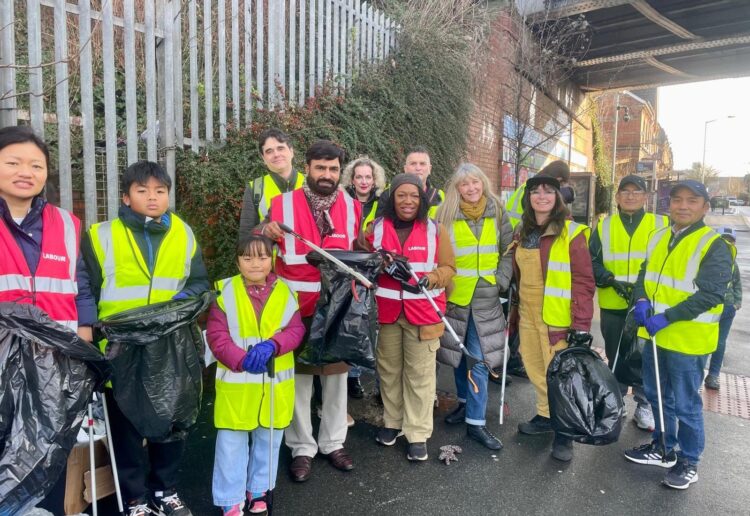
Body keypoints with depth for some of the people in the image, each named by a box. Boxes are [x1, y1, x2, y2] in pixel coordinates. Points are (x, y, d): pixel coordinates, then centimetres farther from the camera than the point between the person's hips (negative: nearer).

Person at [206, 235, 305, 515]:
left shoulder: (284, 291, -1)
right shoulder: (225, 291, -7)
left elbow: (296, 330, -5)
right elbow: (216, 335, -10)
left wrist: (271, 346, -23)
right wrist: (241, 360, -24)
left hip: (276, 380, 2)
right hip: (236, 381, -2)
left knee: (268, 439, 18)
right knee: (231, 442, 8)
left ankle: (258, 489, 39)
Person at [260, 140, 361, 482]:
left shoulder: (352, 207, 4)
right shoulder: (283, 204, -3)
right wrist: (266, 235, -19)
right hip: (296, 307, -2)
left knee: (336, 374, 13)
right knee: (298, 377, 7)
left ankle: (333, 443, 31)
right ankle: (302, 448, 24)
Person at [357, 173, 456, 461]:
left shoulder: (435, 230, 0)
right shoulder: (376, 228, 4)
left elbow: (448, 268, 1)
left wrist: (429, 279, -19)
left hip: (423, 312, -2)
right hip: (387, 312, 2)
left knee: (420, 373, 3)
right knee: (388, 369, 14)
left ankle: (418, 434, 17)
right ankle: (392, 422, 34)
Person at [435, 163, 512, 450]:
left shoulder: (497, 213, 3)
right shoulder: (446, 214, -3)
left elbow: (509, 250, 8)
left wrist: (502, 280, -1)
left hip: (486, 298, 0)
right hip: (455, 296, 0)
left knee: (479, 359, -2)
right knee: (459, 353, 14)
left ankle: (476, 422, 7)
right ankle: (465, 403, 36)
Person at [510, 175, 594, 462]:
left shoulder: (571, 233, -9)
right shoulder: (521, 232, 9)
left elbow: (584, 282, -12)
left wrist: (581, 324, -16)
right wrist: (514, 311, 16)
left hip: (559, 319, -5)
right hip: (528, 316, 5)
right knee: (536, 370, 14)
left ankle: (564, 433, 20)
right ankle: (545, 416, 35)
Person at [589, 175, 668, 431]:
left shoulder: (662, 225, 4)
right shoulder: (604, 226, 6)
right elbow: (593, 262, 1)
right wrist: (612, 281, -14)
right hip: (613, 305, 1)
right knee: (615, 356, 12)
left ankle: (644, 405, 24)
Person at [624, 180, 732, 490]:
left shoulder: (714, 245, -13)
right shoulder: (658, 238, 8)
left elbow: (710, 295, -20)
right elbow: (644, 275, 14)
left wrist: (666, 318, -25)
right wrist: (642, 301, -7)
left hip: (688, 339, -7)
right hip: (655, 334, 7)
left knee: (685, 404, 6)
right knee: (657, 395, 19)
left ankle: (689, 462, 25)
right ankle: (664, 448, 37)